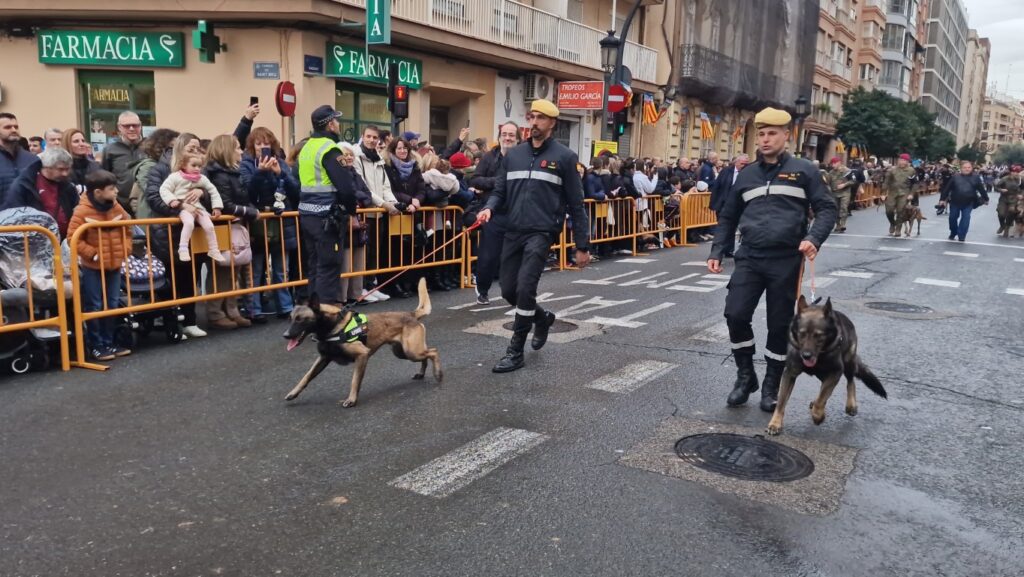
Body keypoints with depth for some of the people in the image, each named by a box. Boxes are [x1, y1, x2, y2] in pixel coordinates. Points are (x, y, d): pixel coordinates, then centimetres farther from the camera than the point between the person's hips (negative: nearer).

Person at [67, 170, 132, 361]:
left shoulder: (117, 208, 2)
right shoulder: (82, 211, -15)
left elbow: (127, 229, 14)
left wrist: (126, 249, 1)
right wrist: (92, 254, -17)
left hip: (114, 265, 6)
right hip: (92, 267, -6)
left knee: (112, 305, 12)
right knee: (94, 307, 2)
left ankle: (108, 342, 23)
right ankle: (96, 346, 11)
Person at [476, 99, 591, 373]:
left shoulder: (564, 156, -1)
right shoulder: (514, 154, 12)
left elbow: (576, 204, -1)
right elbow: (500, 191, 16)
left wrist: (582, 245, -2)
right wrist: (489, 207, -9)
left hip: (541, 232, -5)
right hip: (513, 232, 5)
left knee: (525, 288, -14)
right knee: (508, 291, 8)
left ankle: (515, 352, 2)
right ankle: (542, 318, 38)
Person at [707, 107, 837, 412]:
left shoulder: (803, 170, 3)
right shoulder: (746, 175, 13)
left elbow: (827, 208, 1)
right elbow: (728, 217, 18)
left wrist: (814, 238, -18)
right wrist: (716, 252, 7)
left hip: (786, 261, -2)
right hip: (749, 258, 3)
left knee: (780, 325, 5)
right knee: (735, 314, -9)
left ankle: (771, 386, 21)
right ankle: (745, 376, 13)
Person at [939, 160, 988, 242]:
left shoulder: (976, 178, 3)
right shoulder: (955, 177, -1)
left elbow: (981, 189, 10)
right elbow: (947, 188, -1)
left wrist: (985, 198, 16)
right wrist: (942, 199, -5)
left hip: (968, 203, 0)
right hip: (955, 202, 1)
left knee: (965, 218, -6)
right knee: (953, 218, 10)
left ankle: (961, 236, 0)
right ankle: (953, 233, 32)